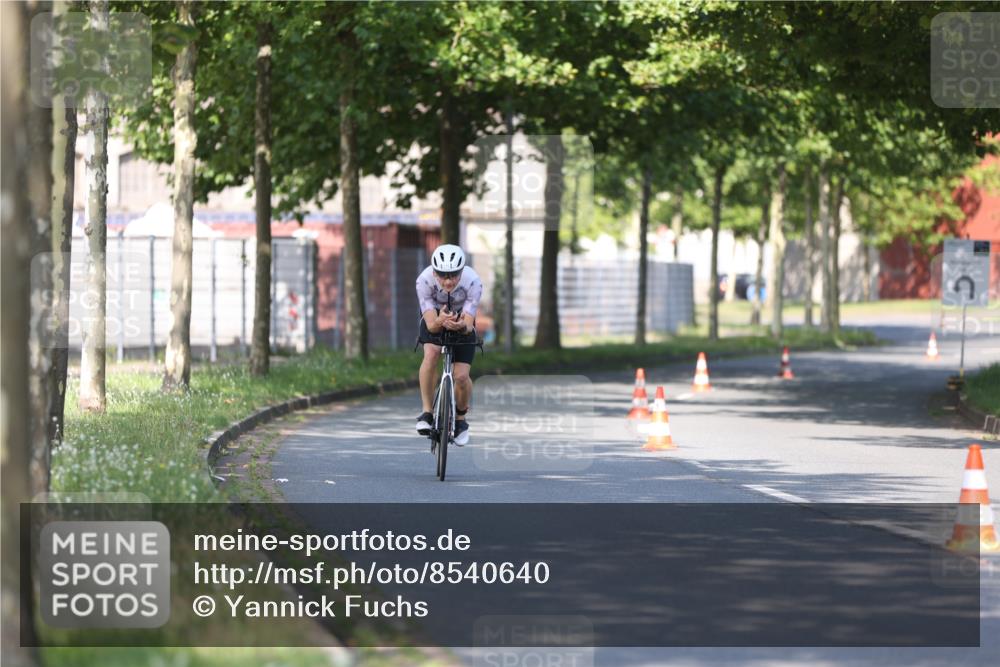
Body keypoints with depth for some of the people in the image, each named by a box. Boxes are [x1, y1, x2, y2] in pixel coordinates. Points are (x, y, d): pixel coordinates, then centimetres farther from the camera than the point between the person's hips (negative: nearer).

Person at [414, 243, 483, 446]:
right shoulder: (424, 280, -34)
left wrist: (461, 326, -56)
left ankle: (460, 419, 17)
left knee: (461, 376, -12)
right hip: (434, 318, 0)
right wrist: (440, 322, -57)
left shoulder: (473, 282, -34)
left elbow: (469, 324, -32)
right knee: (431, 353, -31)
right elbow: (431, 324, -34)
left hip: (462, 322, 0)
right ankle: (427, 413, -19)